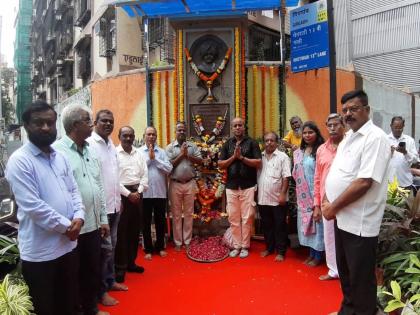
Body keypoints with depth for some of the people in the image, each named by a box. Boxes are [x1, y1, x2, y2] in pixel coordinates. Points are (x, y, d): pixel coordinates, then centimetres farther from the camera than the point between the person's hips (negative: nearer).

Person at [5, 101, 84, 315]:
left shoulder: (60, 158, 8)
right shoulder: (19, 161, -14)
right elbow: (32, 206, -20)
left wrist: (78, 217, -8)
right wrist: (67, 226, -14)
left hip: (68, 245, 6)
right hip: (39, 252, -6)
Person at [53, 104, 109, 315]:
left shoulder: (89, 151, 9)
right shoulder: (57, 151, -15)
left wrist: (103, 219, 13)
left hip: (93, 225, 7)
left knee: (93, 271, 20)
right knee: (74, 275, 12)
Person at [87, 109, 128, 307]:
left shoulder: (111, 145, 12)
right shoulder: (90, 144, -14)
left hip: (114, 204, 8)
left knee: (112, 245, 18)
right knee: (105, 247, 1)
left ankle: (110, 280, 34)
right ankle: (101, 290, 17)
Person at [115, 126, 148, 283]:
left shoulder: (138, 154, 11)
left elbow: (145, 175, 8)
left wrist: (138, 191, -5)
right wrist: (128, 194, -14)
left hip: (137, 194, 5)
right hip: (122, 195, -5)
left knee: (135, 230, 12)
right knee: (121, 232, 0)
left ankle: (131, 262, 25)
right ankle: (120, 267, 11)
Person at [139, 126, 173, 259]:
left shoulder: (162, 152, 5)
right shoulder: (138, 152, -1)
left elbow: (169, 168, -7)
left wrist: (155, 158, -10)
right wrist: (149, 158, -12)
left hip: (160, 192, 2)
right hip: (145, 192, -2)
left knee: (160, 221, 12)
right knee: (146, 222, 8)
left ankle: (160, 247, 27)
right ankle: (148, 249, 22)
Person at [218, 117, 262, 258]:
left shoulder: (252, 143, 1)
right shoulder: (227, 144, 10)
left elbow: (258, 163, -7)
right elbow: (220, 165, 5)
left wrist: (242, 157, -13)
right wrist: (233, 157, -9)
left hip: (248, 186, -3)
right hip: (231, 186, 3)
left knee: (247, 217, 2)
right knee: (233, 218, 7)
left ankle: (245, 246, 14)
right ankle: (236, 246, 19)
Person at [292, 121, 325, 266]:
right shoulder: (298, 153, 11)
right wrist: (298, 192, 11)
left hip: (316, 194, -6)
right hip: (302, 195, 7)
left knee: (317, 223, 2)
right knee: (306, 223, 13)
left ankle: (318, 256, 16)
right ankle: (311, 253, 27)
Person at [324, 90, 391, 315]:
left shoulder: (375, 138, -15)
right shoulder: (348, 137, 12)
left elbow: (364, 183, -23)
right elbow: (334, 173, 16)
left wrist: (333, 207, -15)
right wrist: (326, 201, 0)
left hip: (359, 222, -8)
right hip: (342, 218, 9)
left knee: (360, 279, 7)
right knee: (345, 271, 22)